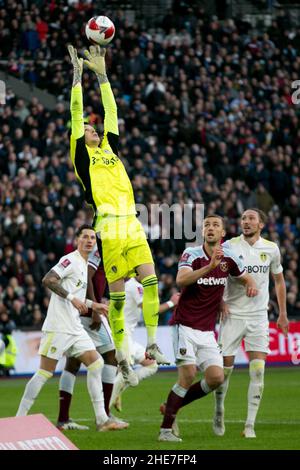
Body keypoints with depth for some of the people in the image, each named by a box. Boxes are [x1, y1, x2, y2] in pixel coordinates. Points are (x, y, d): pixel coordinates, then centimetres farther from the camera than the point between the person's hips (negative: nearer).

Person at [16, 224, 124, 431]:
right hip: (58, 327, -9)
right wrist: (72, 298, -23)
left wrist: (93, 305, 23)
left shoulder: (85, 265, 19)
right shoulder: (70, 260, -9)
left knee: (96, 363, 1)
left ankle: (102, 420, 3)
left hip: (75, 328, 9)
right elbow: (47, 280, -21)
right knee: (45, 372, -7)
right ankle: (19, 419, 0)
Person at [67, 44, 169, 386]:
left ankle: (152, 344, -5)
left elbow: (111, 112, 24)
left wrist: (101, 73, 24)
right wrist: (78, 74, 7)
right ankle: (121, 356, 2)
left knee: (150, 279, -9)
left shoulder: (109, 150, 22)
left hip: (132, 225, 5)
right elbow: (76, 115, 5)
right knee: (116, 294, -3)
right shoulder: (82, 156, 8)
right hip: (109, 228, -5)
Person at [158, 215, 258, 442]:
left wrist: (251, 285, -5)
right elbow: (181, 280, -30)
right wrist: (211, 266, -41)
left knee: (216, 378, -7)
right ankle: (166, 428, -8)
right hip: (186, 325, -5)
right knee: (188, 375, -18)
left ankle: (172, 407, 12)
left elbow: (246, 278, 20)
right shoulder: (191, 254, -11)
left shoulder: (228, 257, 3)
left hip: (207, 330, 5)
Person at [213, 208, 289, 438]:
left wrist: (283, 314, 15)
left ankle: (250, 425, -4)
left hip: (258, 316, 1)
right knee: (225, 367, 0)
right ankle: (219, 411, 25)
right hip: (232, 314, -1)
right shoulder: (229, 246, -4)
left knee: (258, 371, -9)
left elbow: (279, 280, 16)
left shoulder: (271, 249, 3)